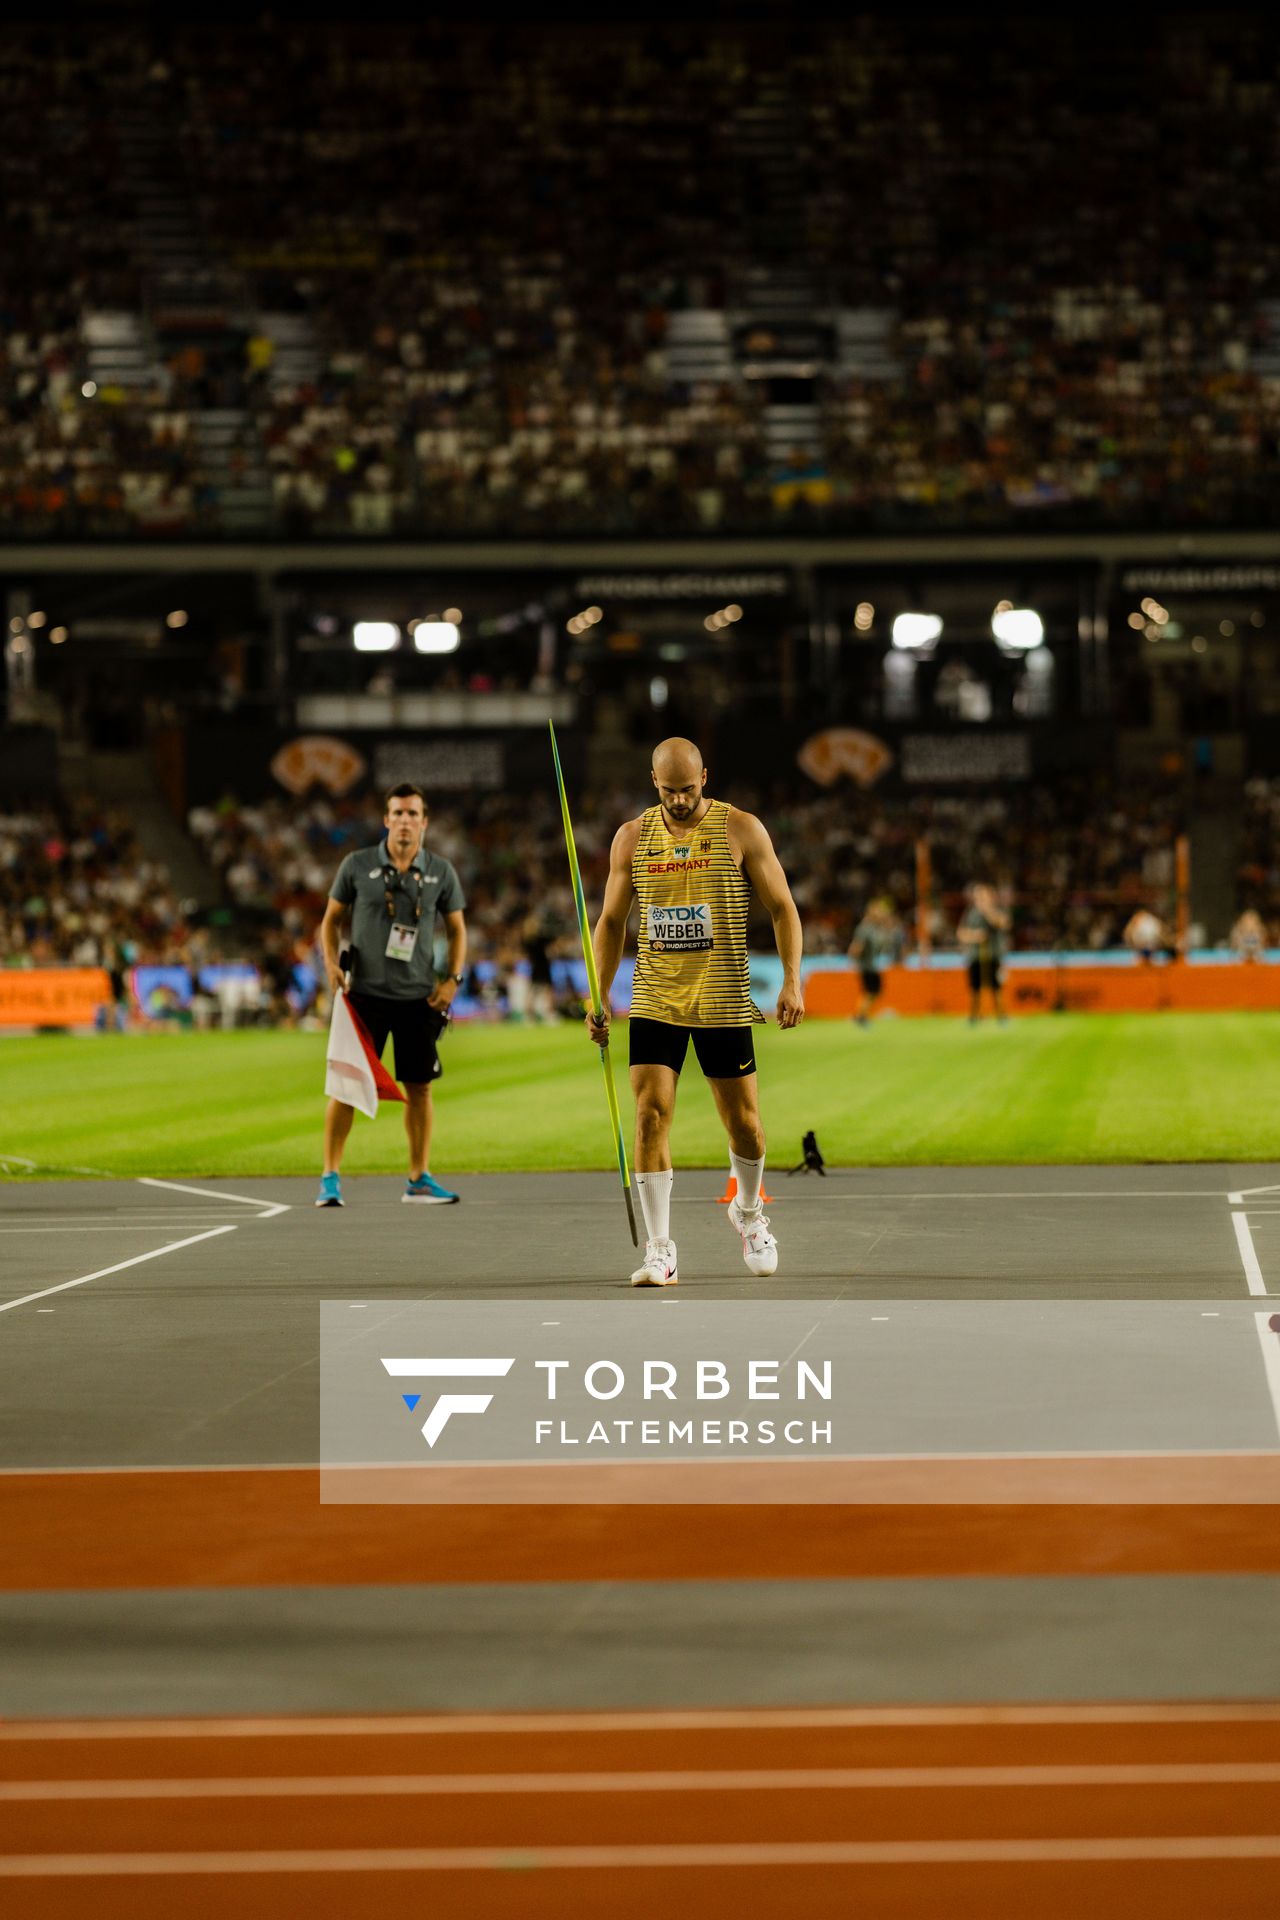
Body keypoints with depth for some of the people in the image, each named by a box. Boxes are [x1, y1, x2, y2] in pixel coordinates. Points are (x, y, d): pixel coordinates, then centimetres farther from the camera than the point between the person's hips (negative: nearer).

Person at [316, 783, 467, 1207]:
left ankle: (419, 1179, 15)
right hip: (366, 993, -2)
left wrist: (453, 978, 1)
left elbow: (456, 929, 13)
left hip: (420, 997, 2)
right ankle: (330, 1179, 0)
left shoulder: (441, 872, 5)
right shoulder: (357, 865, 0)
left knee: (419, 1087, 5)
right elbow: (331, 918, 9)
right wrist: (331, 964, -6)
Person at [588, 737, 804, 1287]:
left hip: (724, 1003, -1)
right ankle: (660, 1250, -9)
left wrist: (792, 981, -10)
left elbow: (782, 908, 1)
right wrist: (599, 996, 6)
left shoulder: (742, 830, -2)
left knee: (743, 1122, 6)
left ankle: (747, 1212, 36)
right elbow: (611, 921, 13)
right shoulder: (632, 838, 5)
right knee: (651, 1114, -11)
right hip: (653, 1003, 1)